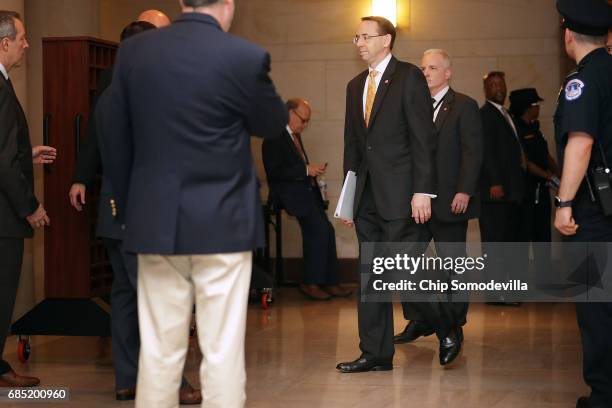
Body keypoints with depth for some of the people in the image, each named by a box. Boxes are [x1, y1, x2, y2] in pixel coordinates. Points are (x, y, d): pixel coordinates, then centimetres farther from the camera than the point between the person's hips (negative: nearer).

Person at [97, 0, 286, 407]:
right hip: (222, 222, -3)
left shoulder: (133, 50, 1)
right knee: (223, 353, 2)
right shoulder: (245, 57, -11)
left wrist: (129, 205, 18)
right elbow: (273, 124, 4)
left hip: (155, 221, 4)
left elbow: (111, 130, 7)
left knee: (158, 351, 10)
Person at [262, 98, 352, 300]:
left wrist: (313, 170, 8)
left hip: (305, 190, 9)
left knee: (326, 230, -6)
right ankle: (311, 282, -14)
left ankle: (330, 281, -3)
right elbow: (274, 172, -17)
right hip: (288, 191, -9)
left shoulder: (295, 136, 21)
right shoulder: (275, 137, -8)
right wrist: (306, 170, -17)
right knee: (319, 228, -22)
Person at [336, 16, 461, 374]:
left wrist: (422, 191, -16)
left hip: (401, 193, -7)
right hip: (368, 196, 7)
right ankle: (376, 354, 12)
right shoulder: (356, 85, 17)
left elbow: (423, 137, -10)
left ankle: (448, 332, 12)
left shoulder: (409, 77, -4)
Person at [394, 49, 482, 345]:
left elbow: (473, 152, -9)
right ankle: (417, 320, 13)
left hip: (449, 201, -5)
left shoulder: (464, 106, -3)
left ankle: (454, 325, 14)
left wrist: (464, 191, -17)